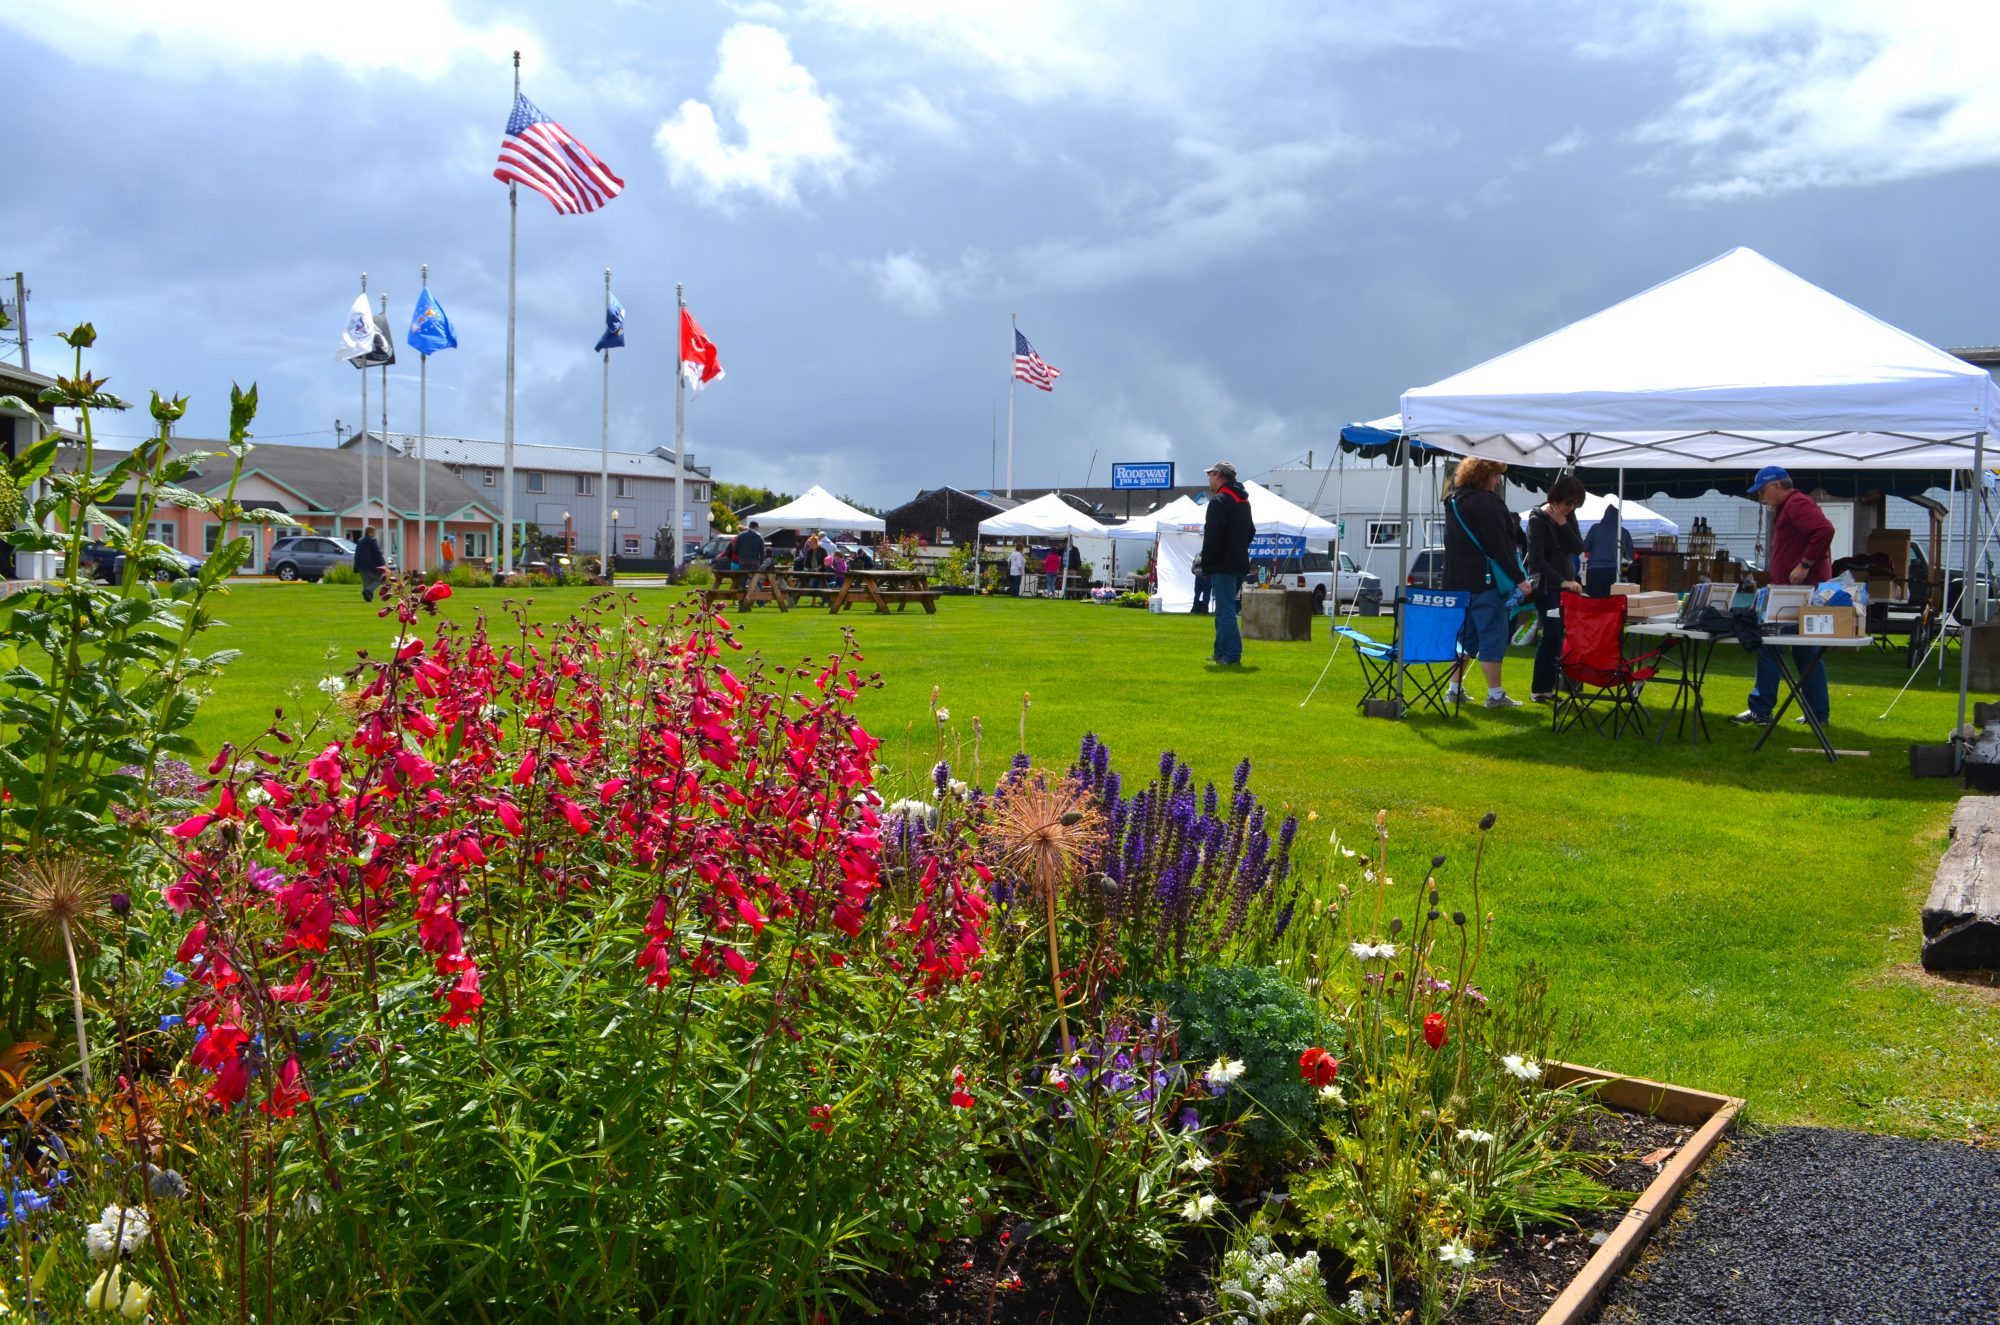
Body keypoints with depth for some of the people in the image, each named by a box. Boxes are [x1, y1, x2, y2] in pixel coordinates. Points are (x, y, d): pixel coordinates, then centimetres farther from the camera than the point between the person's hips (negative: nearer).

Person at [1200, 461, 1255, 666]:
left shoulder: (1218, 501, -13)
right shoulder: (1244, 501, 18)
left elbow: (1212, 537, -19)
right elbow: (1251, 531, 24)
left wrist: (1206, 565, -14)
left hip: (1222, 566, -9)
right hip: (1240, 564, 9)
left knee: (1225, 611, -9)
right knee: (1225, 610, 16)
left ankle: (1231, 656, -12)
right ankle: (1221, 652, 21)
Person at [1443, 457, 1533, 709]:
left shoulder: (1454, 501, 14)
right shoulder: (1485, 502, -15)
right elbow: (1499, 545, -17)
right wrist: (1519, 578, -14)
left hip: (1458, 581, 9)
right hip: (1485, 581, -9)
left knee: (1465, 636, 16)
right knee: (1493, 636, -3)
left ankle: (1455, 689, 17)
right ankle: (1495, 694, 0)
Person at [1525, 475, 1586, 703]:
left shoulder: (1568, 517, 8)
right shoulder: (1537, 519, -10)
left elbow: (1578, 548, -1)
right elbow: (1537, 558, -17)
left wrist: (1563, 523, -13)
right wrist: (1562, 581, -25)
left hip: (1567, 584, 6)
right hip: (1546, 587, -6)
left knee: (1561, 635, 2)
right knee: (1552, 635, -11)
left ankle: (1550, 685, 7)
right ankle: (1540, 690, -4)